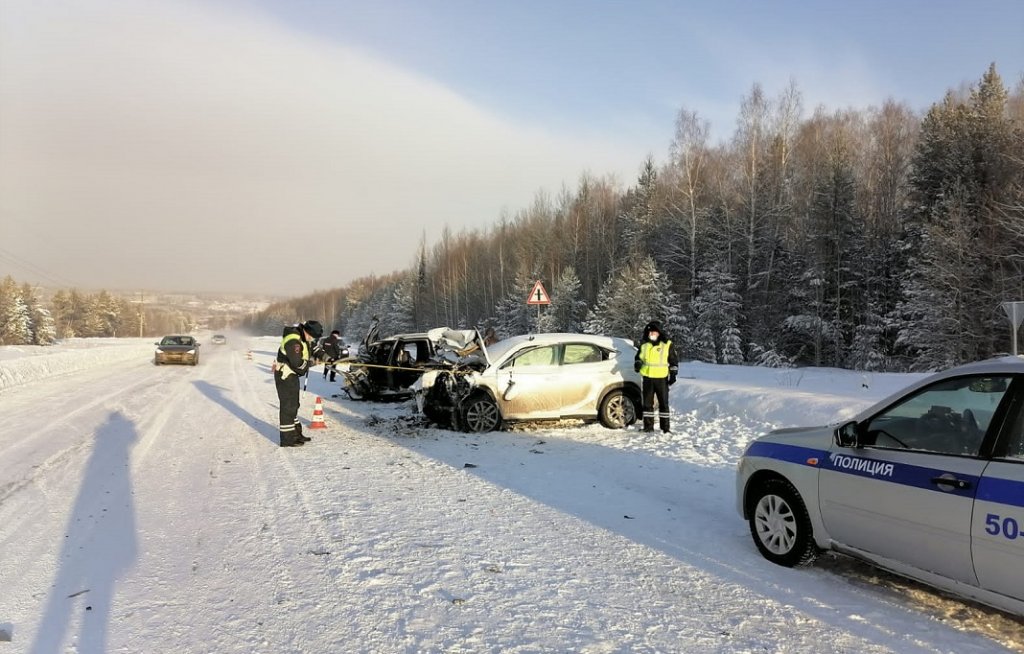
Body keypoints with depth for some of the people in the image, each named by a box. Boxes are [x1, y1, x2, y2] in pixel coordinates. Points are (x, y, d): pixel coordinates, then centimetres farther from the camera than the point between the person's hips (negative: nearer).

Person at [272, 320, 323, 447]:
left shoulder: (302, 337, 6)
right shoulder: (293, 341, -26)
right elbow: (297, 363, -28)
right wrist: (306, 365, -10)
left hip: (292, 374, 10)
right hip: (285, 376, -10)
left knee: (294, 405, 17)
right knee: (288, 406, -7)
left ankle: (296, 434, 27)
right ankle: (287, 439, -2)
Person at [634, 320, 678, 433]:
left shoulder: (667, 344, -1)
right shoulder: (644, 344, 8)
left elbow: (674, 361, 4)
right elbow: (638, 357, 19)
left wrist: (673, 374, -3)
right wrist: (637, 363, -3)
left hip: (661, 378, -3)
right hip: (647, 378, 3)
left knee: (663, 403, 0)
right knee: (647, 403, 7)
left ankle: (666, 427, 5)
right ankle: (648, 426, 14)